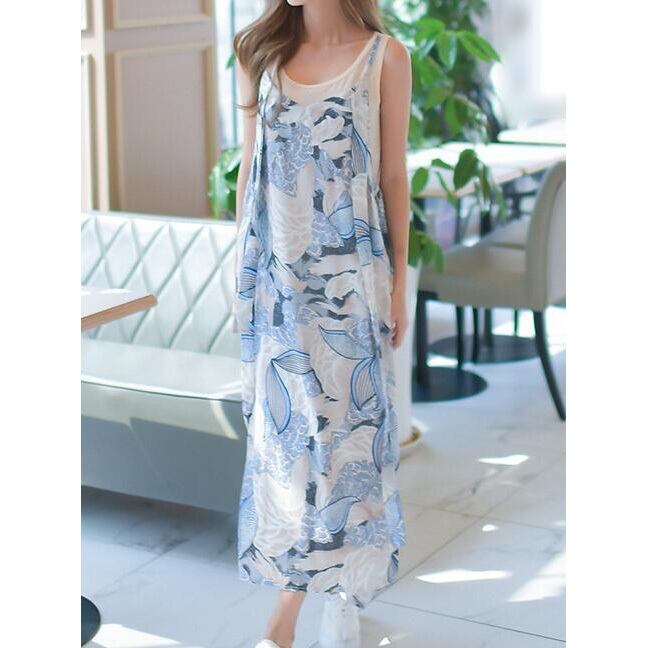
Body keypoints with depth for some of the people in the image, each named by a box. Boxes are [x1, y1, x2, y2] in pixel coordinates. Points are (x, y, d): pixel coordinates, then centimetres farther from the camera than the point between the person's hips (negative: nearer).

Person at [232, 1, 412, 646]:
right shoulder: (260, 53, 7)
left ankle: (342, 590, 19)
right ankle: (290, 584, 18)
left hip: (350, 273, -2)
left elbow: (394, 176, 0)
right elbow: (249, 166, 11)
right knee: (283, 422, 6)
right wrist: (242, 269, 10)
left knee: (347, 420, 4)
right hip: (276, 272, 3)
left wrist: (398, 282, -1)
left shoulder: (385, 56, -1)